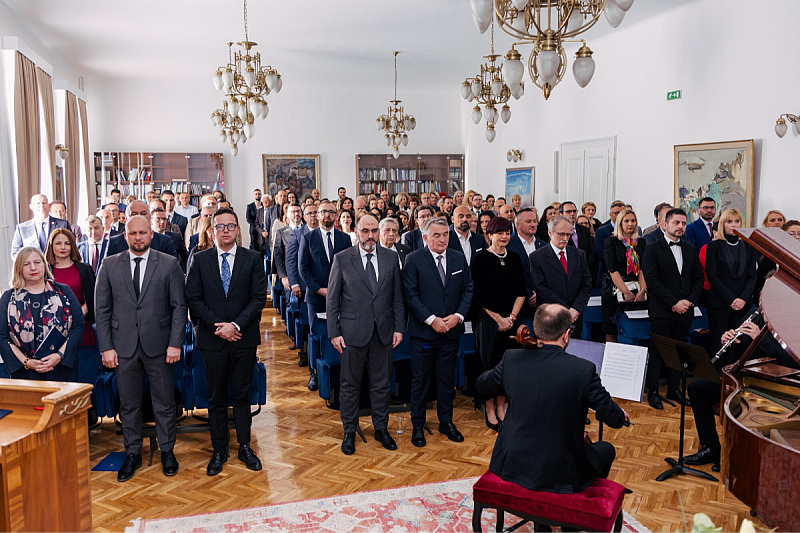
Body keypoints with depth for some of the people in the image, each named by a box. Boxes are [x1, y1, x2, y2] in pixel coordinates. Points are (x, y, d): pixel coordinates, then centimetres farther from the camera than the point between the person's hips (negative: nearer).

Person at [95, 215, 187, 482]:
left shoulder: (169, 264, 0)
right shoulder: (110, 265, 4)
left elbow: (179, 306, -1)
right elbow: (102, 309, 4)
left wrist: (175, 343, -8)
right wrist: (106, 347, -3)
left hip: (158, 345, -1)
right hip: (124, 346, 2)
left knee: (164, 401, 8)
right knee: (128, 403, 11)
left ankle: (167, 450, 25)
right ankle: (132, 454, 27)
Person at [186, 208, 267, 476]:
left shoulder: (253, 258, 1)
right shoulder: (200, 260, 4)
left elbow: (259, 297, -4)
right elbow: (193, 297, 0)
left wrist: (236, 325, -13)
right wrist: (217, 325, -11)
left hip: (244, 338, 0)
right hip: (212, 339, 1)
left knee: (242, 395, 9)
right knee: (216, 398, 9)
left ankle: (245, 446, 21)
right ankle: (219, 450, 20)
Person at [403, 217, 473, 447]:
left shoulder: (459, 258, 6)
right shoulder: (413, 260, -7)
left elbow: (468, 289, 6)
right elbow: (411, 295, -11)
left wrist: (458, 315, -9)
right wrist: (431, 319, -17)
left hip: (451, 331, 4)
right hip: (423, 331, -3)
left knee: (446, 377, 15)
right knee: (420, 379, 7)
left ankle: (446, 422, 29)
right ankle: (418, 426, 20)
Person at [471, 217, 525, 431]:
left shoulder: (515, 259, 9)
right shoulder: (481, 259, -5)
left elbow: (521, 292, 8)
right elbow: (479, 294, -8)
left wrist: (511, 317, -4)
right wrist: (498, 318, -10)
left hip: (511, 320, 4)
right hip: (488, 320, -4)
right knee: (490, 364, 0)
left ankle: (501, 407, 19)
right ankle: (490, 410, 12)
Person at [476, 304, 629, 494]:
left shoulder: (512, 359, -10)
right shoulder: (584, 370, -18)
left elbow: (483, 385, 9)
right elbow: (615, 420, -9)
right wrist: (621, 414, 14)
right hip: (560, 476, -3)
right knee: (606, 450, 26)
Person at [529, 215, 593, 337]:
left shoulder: (579, 254, 11)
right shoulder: (537, 257, -3)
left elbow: (587, 285, 7)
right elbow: (541, 289, -10)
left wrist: (576, 309, -8)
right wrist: (566, 310, -14)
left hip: (575, 319, 4)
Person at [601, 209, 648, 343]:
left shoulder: (640, 242, 13)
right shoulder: (611, 241, 0)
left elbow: (643, 268, 5)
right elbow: (612, 270, -8)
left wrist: (643, 290, -10)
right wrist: (626, 292, -14)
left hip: (637, 293, 4)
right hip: (615, 290, -4)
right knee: (612, 334, -2)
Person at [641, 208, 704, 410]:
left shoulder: (690, 250, 13)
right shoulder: (652, 249, -5)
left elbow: (698, 278, 12)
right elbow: (652, 280, -12)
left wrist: (690, 300, -4)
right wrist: (673, 303, -15)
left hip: (685, 311, 5)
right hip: (661, 311, -5)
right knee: (657, 351, 1)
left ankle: (674, 389, 22)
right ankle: (653, 392, 9)